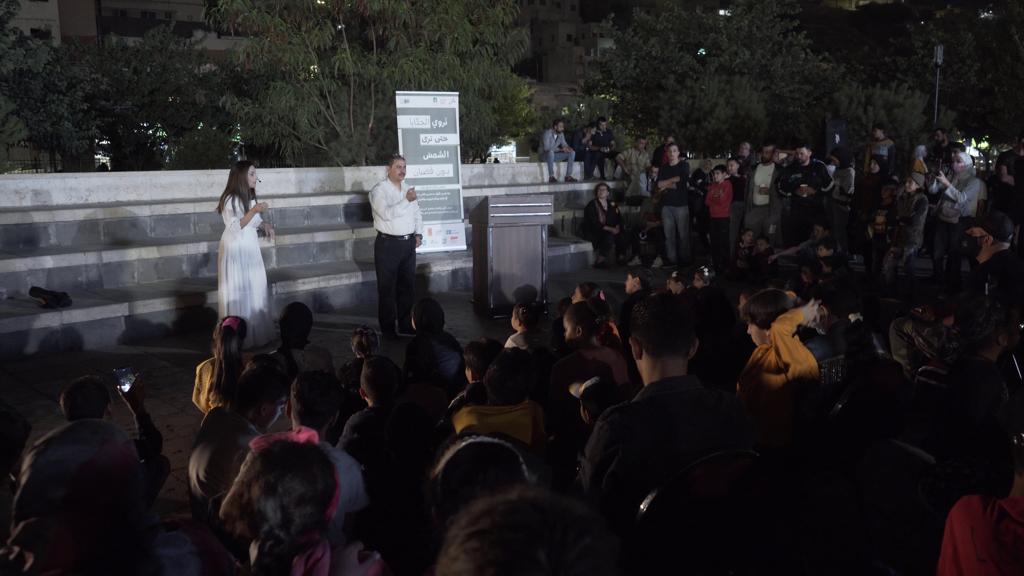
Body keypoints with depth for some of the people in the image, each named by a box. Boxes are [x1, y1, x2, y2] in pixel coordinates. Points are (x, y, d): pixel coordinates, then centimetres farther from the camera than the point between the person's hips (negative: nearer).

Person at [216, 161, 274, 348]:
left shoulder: (250, 197, 9)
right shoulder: (230, 200, -15)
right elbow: (234, 227, -22)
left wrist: (265, 225, 1)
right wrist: (254, 210, -28)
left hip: (250, 249, 8)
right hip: (235, 250, -8)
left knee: (256, 290, 10)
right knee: (239, 292, -2)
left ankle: (256, 332, 20)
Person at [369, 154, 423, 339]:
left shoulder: (408, 188, 12)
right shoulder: (379, 190, -8)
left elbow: (417, 213, 18)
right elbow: (386, 213, -23)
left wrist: (419, 234, 6)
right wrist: (406, 200, -28)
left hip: (408, 243, 6)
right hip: (388, 244, -6)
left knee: (408, 285, 11)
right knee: (387, 287, 0)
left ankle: (406, 324, 21)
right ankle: (387, 328, 8)